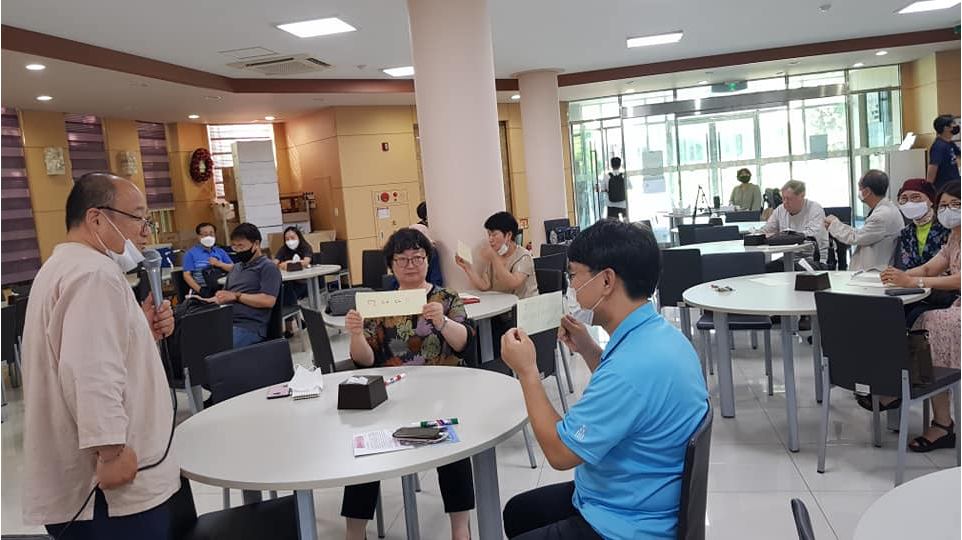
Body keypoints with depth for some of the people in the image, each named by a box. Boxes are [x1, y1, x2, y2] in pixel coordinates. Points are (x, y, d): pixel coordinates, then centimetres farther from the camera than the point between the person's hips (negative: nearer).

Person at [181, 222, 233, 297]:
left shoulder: (221, 252, 20)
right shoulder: (190, 253, 10)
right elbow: (187, 275, 2)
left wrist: (219, 264, -4)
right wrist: (200, 290, -11)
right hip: (203, 292, -2)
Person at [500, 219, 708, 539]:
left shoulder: (633, 365, -34)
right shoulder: (658, 332, -3)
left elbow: (560, 452, -23)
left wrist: (527, 371, -14)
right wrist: (588, 350, 4)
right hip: (637, 502, 10)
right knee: (518, 511, 24)